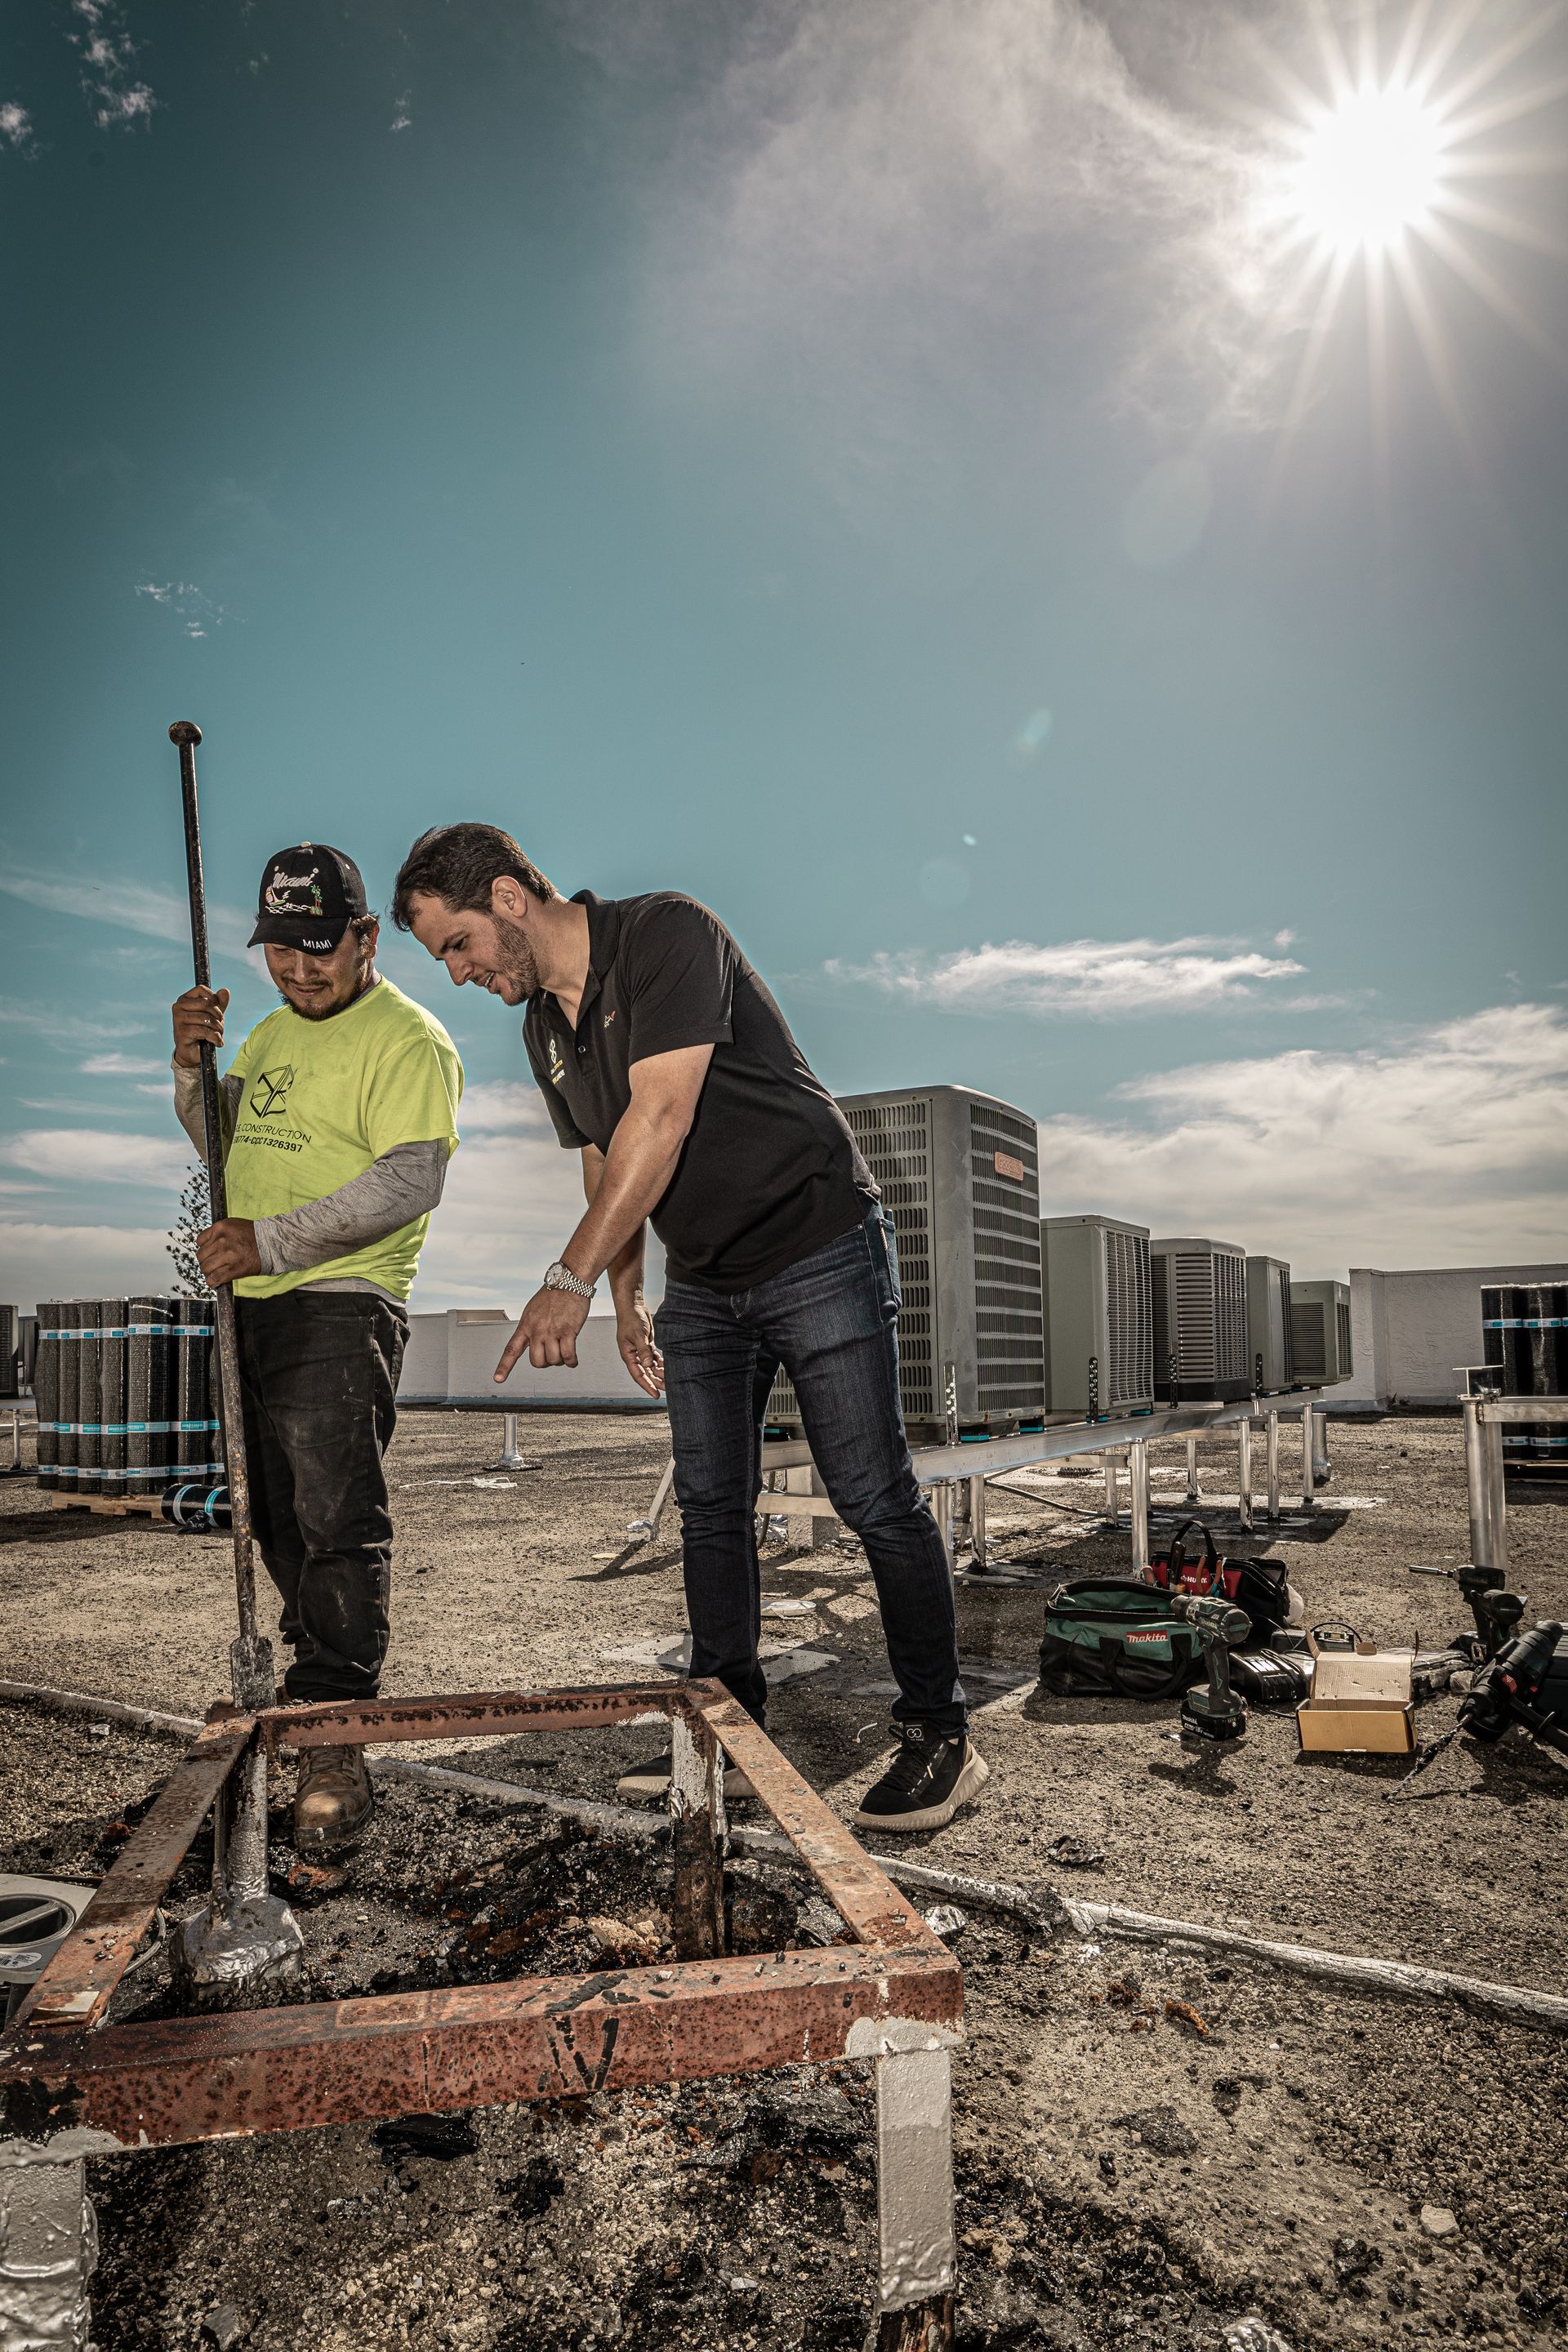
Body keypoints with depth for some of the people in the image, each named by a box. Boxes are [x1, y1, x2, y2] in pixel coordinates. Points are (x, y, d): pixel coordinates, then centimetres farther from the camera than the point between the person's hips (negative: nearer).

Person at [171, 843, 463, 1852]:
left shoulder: (408, 1039, -8)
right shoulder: (270, 1033, 19)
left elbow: (409, 1181, -20)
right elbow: (226, 1144, 23)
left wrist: (271, 1240, -24)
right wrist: (195, 1065, 3)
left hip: (343, 1301, -8)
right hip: (251, 1304, 8)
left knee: (335, 1516, -13)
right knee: (279, 1521, 14)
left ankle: (336, 1744, -8)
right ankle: (318, 1685, 29)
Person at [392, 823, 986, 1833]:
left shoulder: (667, 933, -16)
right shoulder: (545, 1028, 9)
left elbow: (659, 1118, -27)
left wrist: (572, 1277, -29)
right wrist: (628, 1299, 14)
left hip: (819, 1246, -8)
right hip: (705, 1284, 8)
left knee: (876, 1500, -4)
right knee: (711, 1508, 8)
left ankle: (940, 1734, 10)